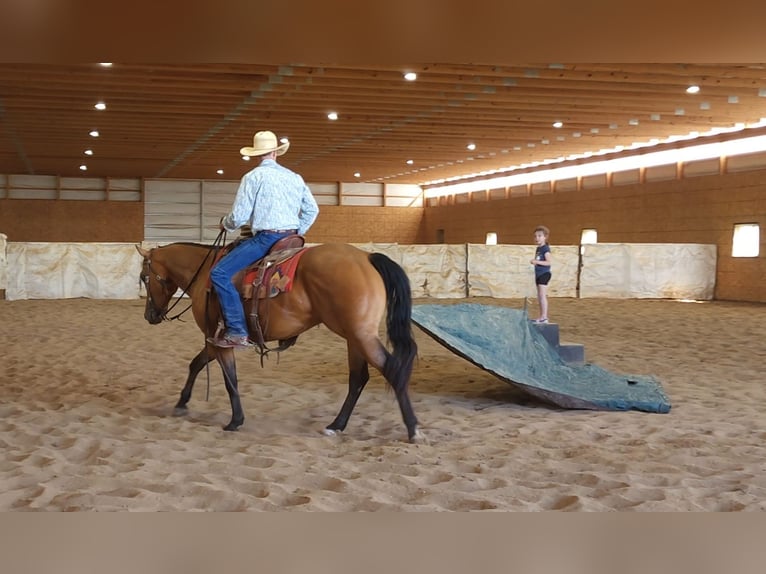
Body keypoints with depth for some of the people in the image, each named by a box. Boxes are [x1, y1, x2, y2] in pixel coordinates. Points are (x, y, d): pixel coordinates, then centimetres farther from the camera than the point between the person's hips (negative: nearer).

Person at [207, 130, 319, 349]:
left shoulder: (253, 177, -5)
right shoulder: (295, 177, 13)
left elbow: (239, 216, -9)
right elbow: (312, 210, 15)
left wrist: (225, 224, 13)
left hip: (266, 238, -8)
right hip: (290, 240, 8)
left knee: (220, 273, -9)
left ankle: (237, 332, -19)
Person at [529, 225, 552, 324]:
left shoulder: (545, 249, -12)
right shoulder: (538, 249, 15)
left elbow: (548, 262, -20)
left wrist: (537, 261, -25)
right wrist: (534, 262, 4)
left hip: (544, 274, -10)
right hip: (538, 274, 10)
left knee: (542, 295, -12)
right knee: (539, 297, 11)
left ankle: (544, 317, -12)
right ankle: (542, 317, 16)